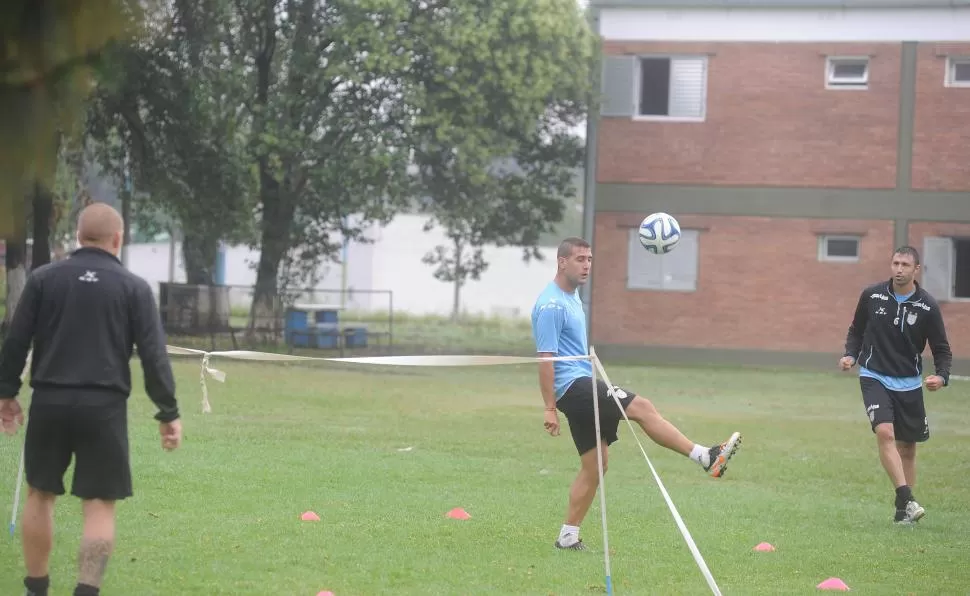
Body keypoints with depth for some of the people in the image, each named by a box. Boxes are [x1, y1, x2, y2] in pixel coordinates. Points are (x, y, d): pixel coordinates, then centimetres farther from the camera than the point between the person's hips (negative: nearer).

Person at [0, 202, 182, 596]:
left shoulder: (43, 278, 4)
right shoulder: (134, 288, 1)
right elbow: (153, 355, -2)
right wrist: (168, 413, 2)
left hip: (49, 401, 2)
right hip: (104, 406, -2)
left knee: (40, 494, 16)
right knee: (99, 504, 2)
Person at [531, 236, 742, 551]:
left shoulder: (571, 297, 17)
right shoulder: (552, 305, -14)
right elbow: (545, 358, -17)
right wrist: (550, 409, -20)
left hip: (582, 387, 10)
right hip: (573, 385, -10)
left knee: (595, 465, 8)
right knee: (641, 407, -20)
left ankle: (568, 536, 11)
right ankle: (706, 457, -23)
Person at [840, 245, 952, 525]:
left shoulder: (928, 306, -6)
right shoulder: (872, 295, -4)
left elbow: (941, 349, 0)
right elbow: (856, 330, 11)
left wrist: (941, 376, -18)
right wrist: (850, 354, -6)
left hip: (909, 383, 1)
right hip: (875, 377, -1)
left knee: (907, 447, 7)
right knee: (885, 432, -23)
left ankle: (903, 510, 20)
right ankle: (906, 499, -28)